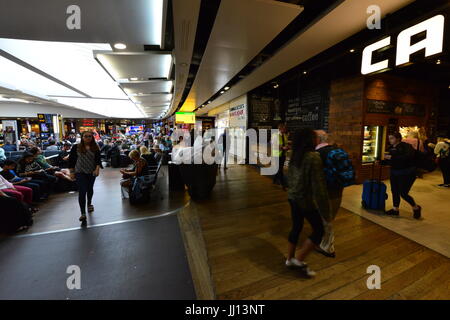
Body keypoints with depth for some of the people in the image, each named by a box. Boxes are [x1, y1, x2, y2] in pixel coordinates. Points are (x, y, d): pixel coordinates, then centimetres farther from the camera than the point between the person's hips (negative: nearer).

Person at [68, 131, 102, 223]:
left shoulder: (95, 148, 1)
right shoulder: (76, 147, -2)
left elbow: (98, 159, -3)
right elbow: (71, 160, 2)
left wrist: (97, 169, -18)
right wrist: (72, 172, 0)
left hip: (91, 173, 2)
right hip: (80, 172, -2)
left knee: (90, 189, 19)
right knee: (82, 191, -9)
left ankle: (89, 204, 44)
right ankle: (83, 213, -8)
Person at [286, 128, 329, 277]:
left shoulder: (295, 155, 3)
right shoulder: (314, 157, -20)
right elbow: (318, 184, -20)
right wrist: (325, 209, -14)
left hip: (293, 197, 8)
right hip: (306, 199, -8)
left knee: (296, 227, 19)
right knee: (319, 230, 11)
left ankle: (290, 259, 32)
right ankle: (299, 259, 15)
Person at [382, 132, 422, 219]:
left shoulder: (405, 146, -14)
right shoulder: (391, 148, 5)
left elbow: (408, 157, -31)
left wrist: (392, 157, -34)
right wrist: (380, 161, -2)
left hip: (407, 173, -6)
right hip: (394, 173, 7)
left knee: (403, 193, -4)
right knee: (395, 191, 10)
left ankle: (416, 208, 23)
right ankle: (395, 209, 24)